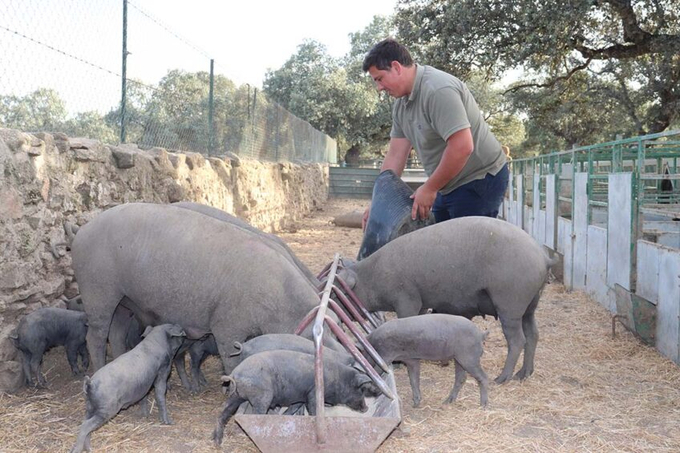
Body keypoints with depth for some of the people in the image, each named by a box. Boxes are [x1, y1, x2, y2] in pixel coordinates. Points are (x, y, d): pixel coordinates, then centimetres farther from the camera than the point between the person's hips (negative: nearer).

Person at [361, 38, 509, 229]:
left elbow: (462, 147, -30)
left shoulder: (438, 89, -24)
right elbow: (395, 155, 8)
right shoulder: (401, 104, 6)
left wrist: (429, 189, -20)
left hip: (480, 179, -9)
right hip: (449, 184, 10)